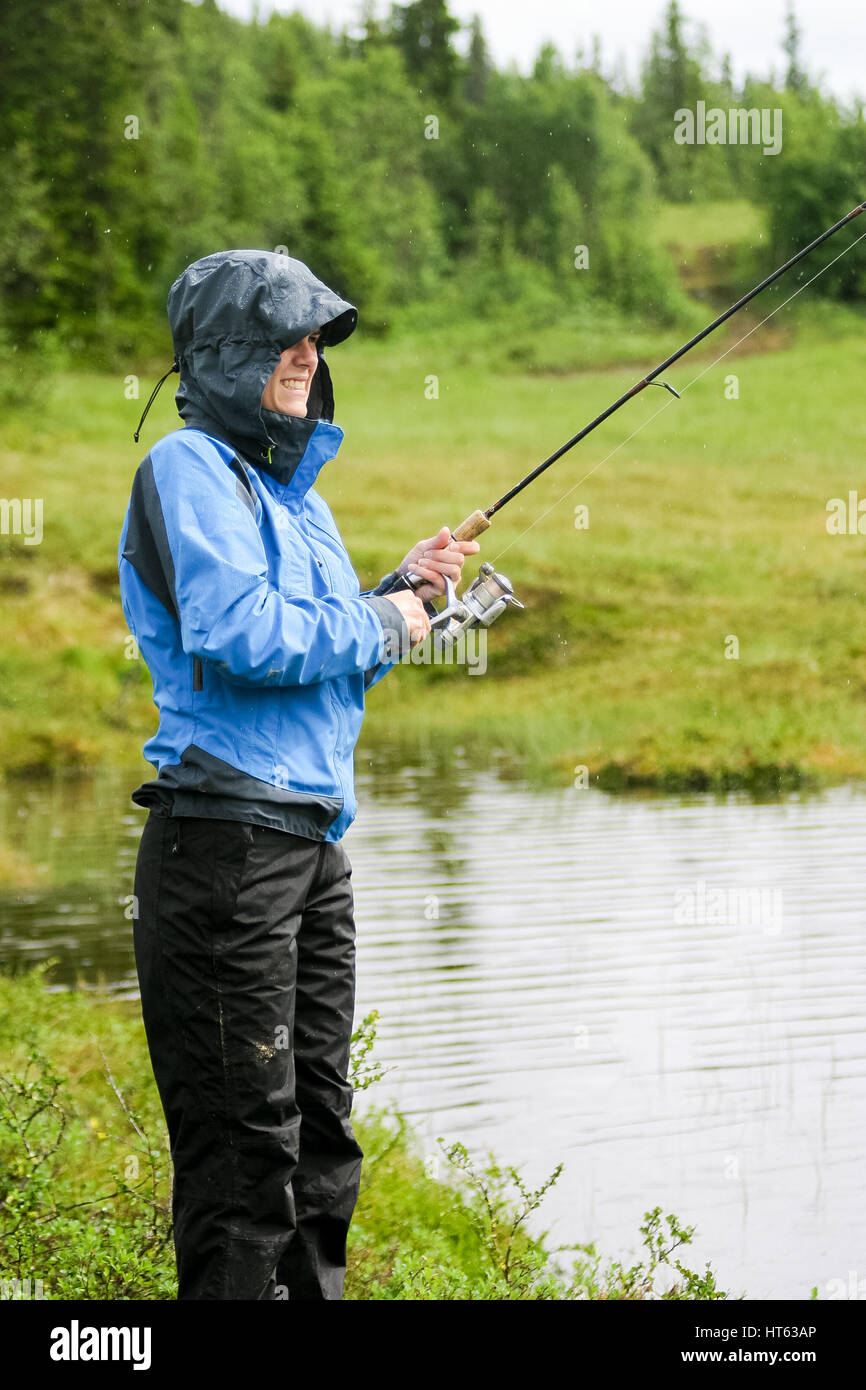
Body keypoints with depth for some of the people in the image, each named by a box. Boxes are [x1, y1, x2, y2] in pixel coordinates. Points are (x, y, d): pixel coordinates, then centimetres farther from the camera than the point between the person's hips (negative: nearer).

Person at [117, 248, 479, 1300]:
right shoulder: (191, 469, -9)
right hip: (224, 844, -9)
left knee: (318, 1133, 14)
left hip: (312, 841, 9)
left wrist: (406, 590, 12)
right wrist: (382, 625, -10)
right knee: (244, 1139, -7)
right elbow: (241, 637, -23)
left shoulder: (293, 486, 20)